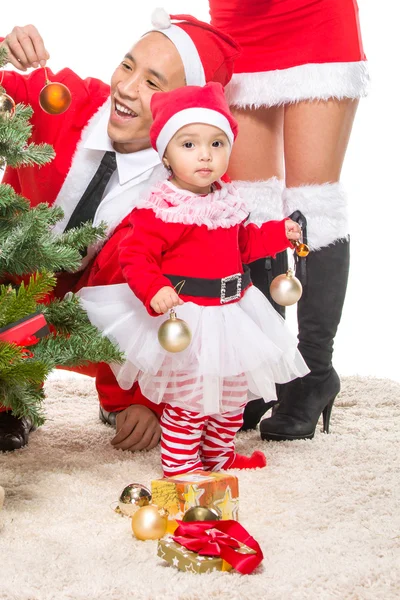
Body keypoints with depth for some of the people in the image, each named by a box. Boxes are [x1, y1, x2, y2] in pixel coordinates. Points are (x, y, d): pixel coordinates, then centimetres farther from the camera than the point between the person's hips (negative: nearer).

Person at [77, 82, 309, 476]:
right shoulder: (162, 210, -21)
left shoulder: (226, 201, 4)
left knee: (232, 392, 21)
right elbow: (134, 256, -24)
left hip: (231, 313, 8)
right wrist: (153, 291, -38)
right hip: (185, 319, -8)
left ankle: (219, 455, 40)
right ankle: (179, 467, 14)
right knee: (189, 399, -2)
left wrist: (279, 234, 12)